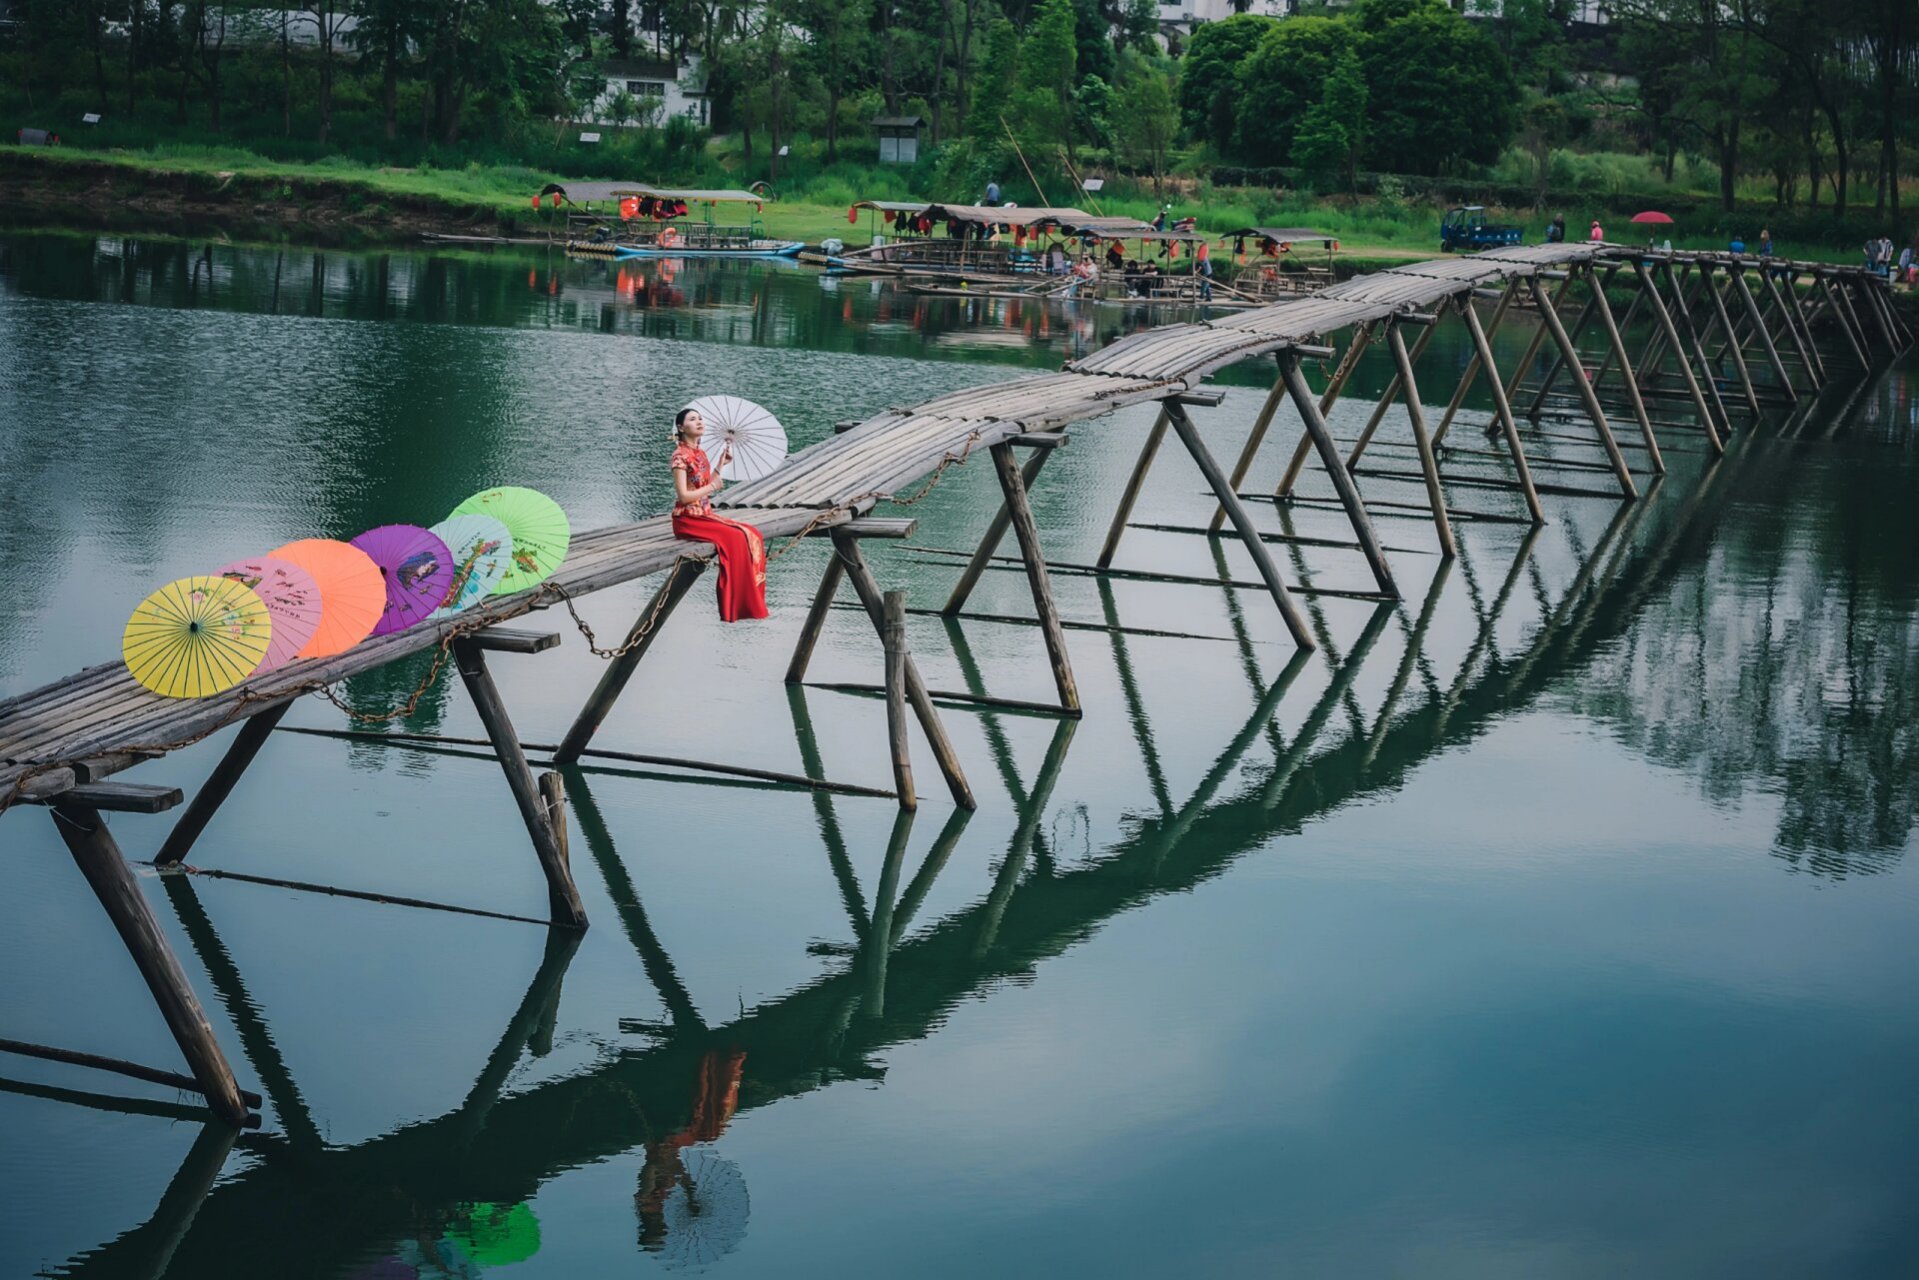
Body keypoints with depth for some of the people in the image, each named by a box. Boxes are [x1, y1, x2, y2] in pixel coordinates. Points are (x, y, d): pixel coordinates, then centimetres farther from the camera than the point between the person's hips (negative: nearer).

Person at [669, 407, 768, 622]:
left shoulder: (700, 453, 13)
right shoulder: (681, 455, -13)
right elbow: (683, 496, -18)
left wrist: (720, 465, 11)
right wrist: (712, 487, -11)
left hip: (705, 515, 9)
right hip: (687, 519, -9)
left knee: (752, 535, -5)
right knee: (734, 538, -25)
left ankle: (752, 601, -4)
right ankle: (734, 607, -20)